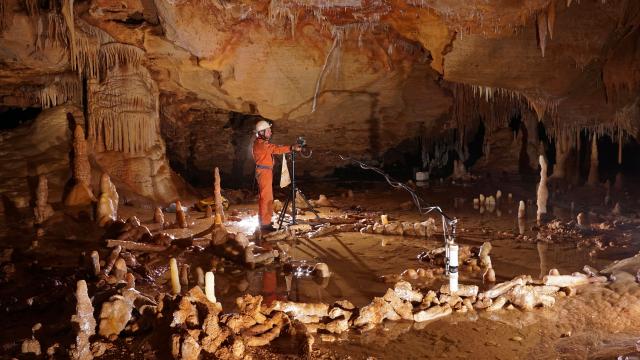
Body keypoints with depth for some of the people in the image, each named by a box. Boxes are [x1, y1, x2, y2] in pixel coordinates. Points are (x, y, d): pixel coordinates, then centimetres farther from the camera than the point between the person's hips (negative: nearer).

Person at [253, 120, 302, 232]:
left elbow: (273, 149, 13)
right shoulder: (260, 143, -17)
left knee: (264, 197, 16)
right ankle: (265, 224, -10)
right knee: (266, 197, -10)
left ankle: (264, 220, 25)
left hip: (266, 172, 11)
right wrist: (291, 148, -34)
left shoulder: (263, 142, 17)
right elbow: (276, 149, -27)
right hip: (263, 172, -11)